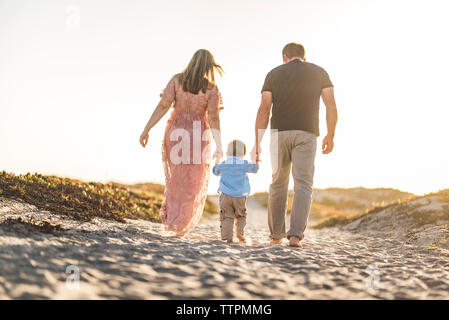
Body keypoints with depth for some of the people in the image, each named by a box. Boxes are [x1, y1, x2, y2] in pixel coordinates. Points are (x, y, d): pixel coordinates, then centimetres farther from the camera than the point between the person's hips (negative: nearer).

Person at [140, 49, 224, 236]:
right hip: (199, 137, -2)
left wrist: (146, 129, -8)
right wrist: (219, 146, -12)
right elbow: (213, 117, -13)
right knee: (194, 184, 11)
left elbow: (163, 105, -10)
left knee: (176, 178, 22)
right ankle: (180, 225, 10)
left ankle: (168, 214, 17)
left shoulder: (177, 80, -2)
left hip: (176, 133, 2)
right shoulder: (212, 88, -5)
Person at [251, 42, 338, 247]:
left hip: (280, 134, 1)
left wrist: (257, 144, -2)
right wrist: (330, 136, 11)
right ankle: (295, 234, -19)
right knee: (303, 187, -2)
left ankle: (276, 234, 17)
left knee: (278, 184, 14)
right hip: (306, 135, -1)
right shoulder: (319, 72, 10)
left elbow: (264, 110, -1)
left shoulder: (273, 74, 9)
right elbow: (331, 107, 1)